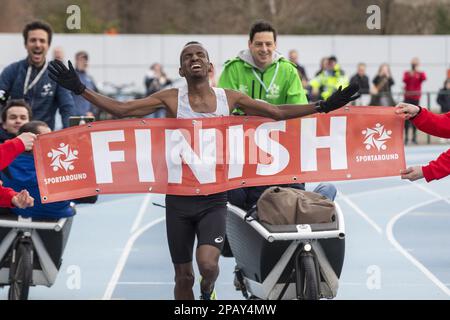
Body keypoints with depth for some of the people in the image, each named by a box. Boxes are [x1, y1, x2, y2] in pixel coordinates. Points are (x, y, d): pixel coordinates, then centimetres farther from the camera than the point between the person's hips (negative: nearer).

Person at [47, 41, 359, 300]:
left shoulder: (229, 98, 2)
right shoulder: (170, 98, -2)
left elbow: (278, 112, 6)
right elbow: (121, 109, -6)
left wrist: (322, 107, -1)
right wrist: (80, 89, -13)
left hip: (214, 198, 0)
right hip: (179, 198, 0)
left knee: (208, 263, -20)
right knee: (184, 275, 6)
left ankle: (208, 290, 16)